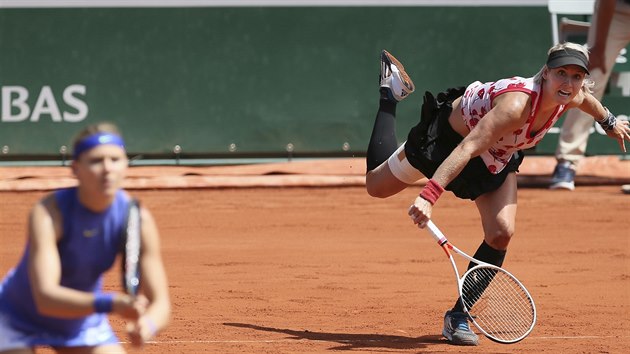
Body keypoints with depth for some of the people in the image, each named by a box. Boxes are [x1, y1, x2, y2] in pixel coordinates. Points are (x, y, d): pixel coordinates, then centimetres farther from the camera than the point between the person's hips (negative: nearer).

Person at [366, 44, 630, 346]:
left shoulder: (573, 97, -21)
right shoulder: (517, 104, -44)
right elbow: (467, 148, -51)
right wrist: (428, 196, -61)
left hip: (497, 156, 6)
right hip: (449, 131, -5)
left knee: (501, 233, -15)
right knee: (376, 185, 13)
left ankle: (457, 317, 1)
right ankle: (390, 92, 32)